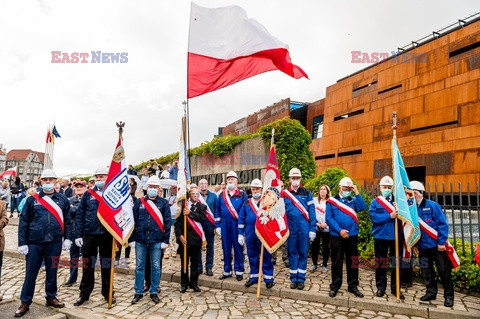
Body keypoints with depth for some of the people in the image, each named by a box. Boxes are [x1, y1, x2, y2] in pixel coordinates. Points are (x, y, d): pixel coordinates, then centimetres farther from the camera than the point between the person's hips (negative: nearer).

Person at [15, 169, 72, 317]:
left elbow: (67, 220, 6)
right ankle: (25, 303, 22)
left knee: (52, 271, 13)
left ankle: (51, 298, 28)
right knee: (31, 273, 7)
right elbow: (23, 221, 1)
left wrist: (68, 238, -2)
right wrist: (22, 243, -4)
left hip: (55, 243, 1)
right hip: (34, 243, -1)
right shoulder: (32, 199, 1)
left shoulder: (63, 200, 4)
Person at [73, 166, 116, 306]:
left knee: (106, 265, 10)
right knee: (88, 265, 11)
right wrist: (78, 235, -4)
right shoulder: (88, 194, 4)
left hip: (107, 235, -1)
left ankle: (108, 293, 24)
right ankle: (84, 293, 26)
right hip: (89, 234, 1)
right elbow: (79, 215, 2)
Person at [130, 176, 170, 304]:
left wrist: (165, 240, -4)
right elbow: (133, 220, 4)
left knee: (156, 267, 7)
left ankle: (154, 292, 21)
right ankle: (138, 292, 23)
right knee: (140, 266, 10)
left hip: (156, 241, -1)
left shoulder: (163, 202, 0)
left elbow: (167, 222, 0)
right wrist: (132, 239, -1)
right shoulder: (139, 202, 3)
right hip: (140, 240, 1)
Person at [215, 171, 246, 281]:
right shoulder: (222, 195, 9)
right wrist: (217, 226, 6)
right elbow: (217, 211, 11)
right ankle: (227, 271, 23)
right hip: (225, 225, 3)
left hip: (237, 225, -3)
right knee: (226, 249, 11)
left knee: (238, 248, 5)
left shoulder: (242, 194, -1)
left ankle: (239, 271, 18)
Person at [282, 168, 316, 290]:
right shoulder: (284, 194, 2)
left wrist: (312, 230, -5)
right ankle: (293, 279, 21)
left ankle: (301, 279, 20)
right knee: (292, 253, 9)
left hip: (304, 229, 0)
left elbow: (312, 212, -1)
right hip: (290, 229, 1)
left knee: (303, 253, 8)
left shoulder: (307, 193, 1)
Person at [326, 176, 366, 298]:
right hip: (336, 236, -3)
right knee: (336, 262, 5)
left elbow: (362, 207, -9)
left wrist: (356, 192, -7)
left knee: (352, 262, 11)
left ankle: (353, 286, 23)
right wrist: (340, 230, -13)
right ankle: (335, 286, 16)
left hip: (352, 235, 3)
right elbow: (329, 218, -6)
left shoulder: (353, 200, 11)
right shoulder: (331, 201, 1)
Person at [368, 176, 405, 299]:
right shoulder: (375, 202, 2)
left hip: (396, 236, 2)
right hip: (380, 236, -1)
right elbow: (373, 216, -13)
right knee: (381, 263, 9)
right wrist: (390, 216, -18)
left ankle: (395, 288, 23)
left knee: (397, 264, 10)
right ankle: (380, 287, 21)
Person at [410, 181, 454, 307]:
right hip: (422, 247, 5)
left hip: (437, 246, -4)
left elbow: (442, 224, -11)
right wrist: (413, 244, 6)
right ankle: (431, 292, 30)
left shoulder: (432, 205, -11)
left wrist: (441, 242, -14)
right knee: (426, 271, 13)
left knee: (444, 271, 5)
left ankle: (448, 296, 20)